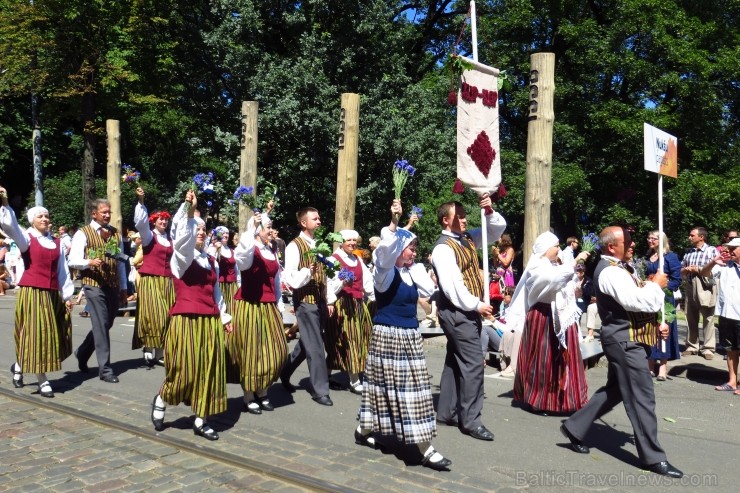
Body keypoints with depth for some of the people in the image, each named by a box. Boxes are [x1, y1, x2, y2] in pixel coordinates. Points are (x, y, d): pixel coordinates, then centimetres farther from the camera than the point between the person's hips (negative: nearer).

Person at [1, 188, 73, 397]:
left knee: (52, 335, 10)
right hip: (32, 293, -5)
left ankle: (19, 365, 32)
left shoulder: (56, 243, 12)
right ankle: (42, 381, 6)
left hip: (53, 295, 5)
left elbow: (63, 271, 12)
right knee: (35, 335, -2)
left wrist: (67, 296, 10)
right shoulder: (26, 238, -1)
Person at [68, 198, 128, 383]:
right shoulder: (83, 233, -2)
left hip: (113, 287, 6)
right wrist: (90, 262, -30)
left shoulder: (116, 234, 13)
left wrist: (123, 288, 14)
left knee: (106, 325, 13)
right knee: (101, 326, -8)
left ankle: (82, 353, 37)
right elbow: (73, 261, -10)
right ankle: (105, 369, -2)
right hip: (94, 286, -6)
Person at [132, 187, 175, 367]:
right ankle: (149, 353, -3)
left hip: (167, 283, 5)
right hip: (150, 281, -5)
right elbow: (140, 222, -16)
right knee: (152, 317, -9)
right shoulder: (148, 236, 1)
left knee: (165, 317, 3)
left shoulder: (170, 239, 15)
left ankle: (159, 353, 10)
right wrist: (141, 201, -26)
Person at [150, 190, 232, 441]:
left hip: (210, 323, 6)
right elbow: (182, 238, -27)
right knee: (184, 370, -2)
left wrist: (224, 317, 19)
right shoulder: (181, 257, -4)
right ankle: (161, 400, 29)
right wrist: (189, 211, -37)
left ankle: (200, 421, 15)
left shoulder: (211, 261, 14)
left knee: (208, 371, 6)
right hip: (186, 320, -6)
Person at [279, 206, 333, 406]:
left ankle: (285, 373, 34)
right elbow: (290, 279, -15)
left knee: (306, 343, 15)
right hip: (305, 301, -7)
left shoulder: (318, 245, 14)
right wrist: (308, 270, -30)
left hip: (320, 301, 7)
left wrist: (329, 301, 13)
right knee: (315, 346, -5)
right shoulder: (294, 246, -9)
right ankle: (320, 390, 3)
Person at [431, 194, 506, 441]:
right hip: (457, 312, -9)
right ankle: (470, 420, 0)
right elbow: (452, 286, -22)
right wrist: (477, 305, -17)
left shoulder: (468, 238, 11)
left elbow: (498, 229, 18)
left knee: (456, 360, 14)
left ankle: (447, 412, 24)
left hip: (469, 310, 9)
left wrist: (490, 211, -1)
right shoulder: (443, 249, -15)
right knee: (473, 362, -9)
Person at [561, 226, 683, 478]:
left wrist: (655, 324, 11)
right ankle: (653, 457, 4)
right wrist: (656, 285, -9)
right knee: (641, 396, -5)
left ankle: (574, 427, 24)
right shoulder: (610, 272, -18)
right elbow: (637, 301, -27)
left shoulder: (615, 269, 16)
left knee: (615, 390, 18)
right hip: (625, 340, -11)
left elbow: (633, 303, 22)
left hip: (625, 339, 11)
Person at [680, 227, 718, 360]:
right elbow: (680, 270, 17)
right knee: (691, 319, 10)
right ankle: (691, 346, 18)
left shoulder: (712, 250, -1)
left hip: (706, 289, -5)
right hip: (690, 288, 5)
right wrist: (686, 270, -5)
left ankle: (708, 348, 6)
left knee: (708, 320, 0)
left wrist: (698, 269, -12)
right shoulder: (688, 252, 15)